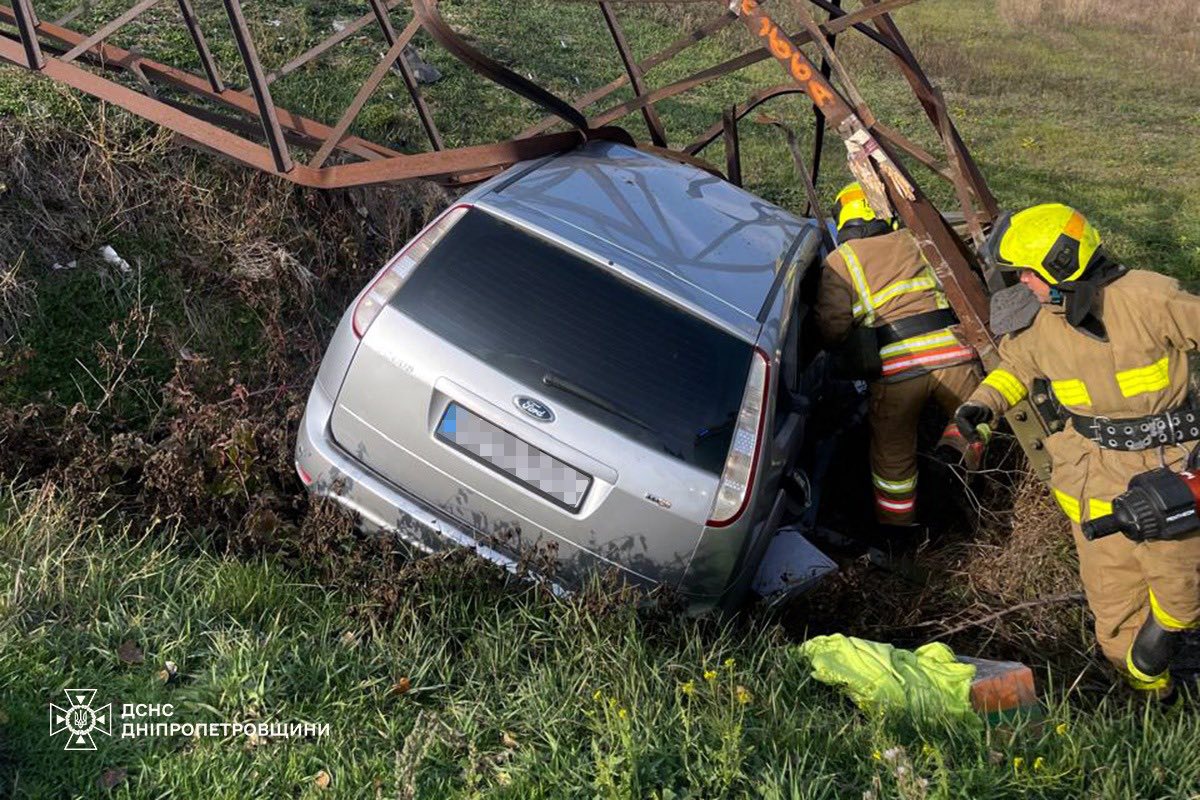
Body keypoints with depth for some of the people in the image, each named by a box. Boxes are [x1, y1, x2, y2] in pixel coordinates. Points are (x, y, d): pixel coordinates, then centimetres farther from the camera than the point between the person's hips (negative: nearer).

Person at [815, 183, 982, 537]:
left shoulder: (839, 261, 9)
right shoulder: (914, 242, 18)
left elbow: (832, 331, 1)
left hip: (895, 365, -1)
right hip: (951, 350, 2)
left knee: (893, 449, 17)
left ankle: (897, 526, 28)